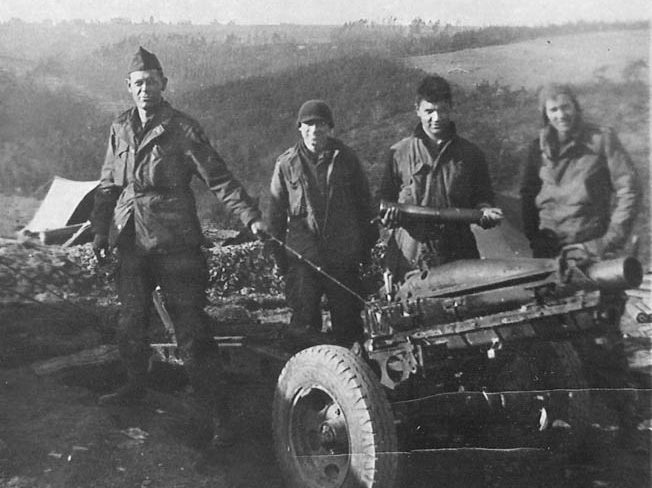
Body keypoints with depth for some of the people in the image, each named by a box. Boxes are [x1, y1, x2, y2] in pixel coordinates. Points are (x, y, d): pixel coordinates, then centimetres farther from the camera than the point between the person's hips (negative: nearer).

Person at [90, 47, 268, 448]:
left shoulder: (182, 129, -6)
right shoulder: (120, 130, 11)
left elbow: (219, 178, -11)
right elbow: (108, 186, 17)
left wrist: (251, 216, -21)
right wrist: (101, 231, 12)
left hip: (175, 243, -6)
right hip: (131, 242, 6)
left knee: (191, 331, -6)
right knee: (131, 323, 18)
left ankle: (218, 414, 1)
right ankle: (136, 386, 42)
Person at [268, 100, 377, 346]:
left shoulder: (346, 157, 4)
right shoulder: (286, 164, 3)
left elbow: (364, 201, 10)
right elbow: (276, 212, 8)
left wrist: (368, 243, 9)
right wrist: (279, 254, 7)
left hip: (344, 254, 1)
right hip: (303, 255, -1)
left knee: (347, 315, 9)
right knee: (304, 318, -4)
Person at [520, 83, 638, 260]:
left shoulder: (602, 138, -3)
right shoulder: (539, 146, 7)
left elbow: (627, 189, -5)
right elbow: (528, 194, 14)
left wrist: (611, 241, -10)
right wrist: (533, 237, 3)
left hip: (590, 246, -3)